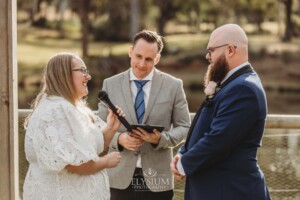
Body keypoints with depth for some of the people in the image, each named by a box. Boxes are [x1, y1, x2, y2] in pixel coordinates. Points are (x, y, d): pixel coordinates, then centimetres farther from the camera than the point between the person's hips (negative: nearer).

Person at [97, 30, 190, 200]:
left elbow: (184, 127, 4)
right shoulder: (111, 85, 5)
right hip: (121, 177, 1)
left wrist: (161, 138, -15)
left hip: (157, 178, -1)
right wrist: (119, 139, -15)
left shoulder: (173, 85, 2)